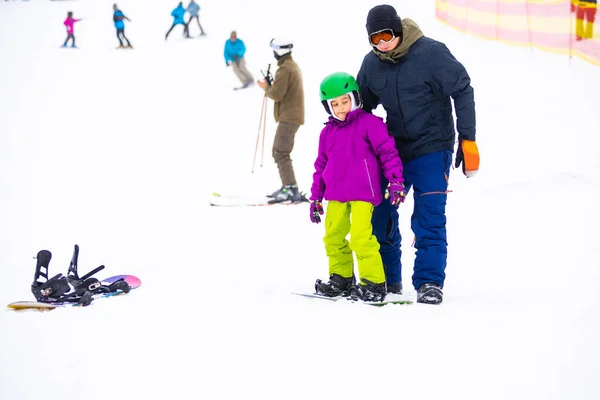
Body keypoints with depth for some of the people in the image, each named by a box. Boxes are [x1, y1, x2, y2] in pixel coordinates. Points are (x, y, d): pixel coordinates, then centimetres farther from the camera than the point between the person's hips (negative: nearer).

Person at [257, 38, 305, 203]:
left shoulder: (285, 69, -16)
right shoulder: (293, 66, 17)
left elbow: (276, 94, -19)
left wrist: (266, 87, 0)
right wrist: (270, 87, 7)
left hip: (288, 117, -11)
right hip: (293, 115, 11)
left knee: (281, 154, -12)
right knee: (278, 152, 16)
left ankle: (291, 190, -17)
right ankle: (287, 187, 18)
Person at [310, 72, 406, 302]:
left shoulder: (369, 123, -4)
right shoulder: (327, 132, 13)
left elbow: (388, 151, -5)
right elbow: (321, 165, 20)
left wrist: (396, 181, -12)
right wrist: (316, 197, 20)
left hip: (363, 193, -7)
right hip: (336, 195, 7)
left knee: (361, 238, -16)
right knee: (333, 238, 11)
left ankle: (373, 283, -9)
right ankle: (341, 279, 26)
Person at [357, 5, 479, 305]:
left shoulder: (431, 53, -15)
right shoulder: (372, 63, 1)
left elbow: (462, 91, -12)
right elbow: (362, 106, 16)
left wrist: (467, 139, -15)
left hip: (432, 148, -5)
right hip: (393, 148, 5)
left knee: (429, 218, -11)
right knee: (380, 215, 7)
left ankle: (429, 282, -5)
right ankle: (385, 280, 21)